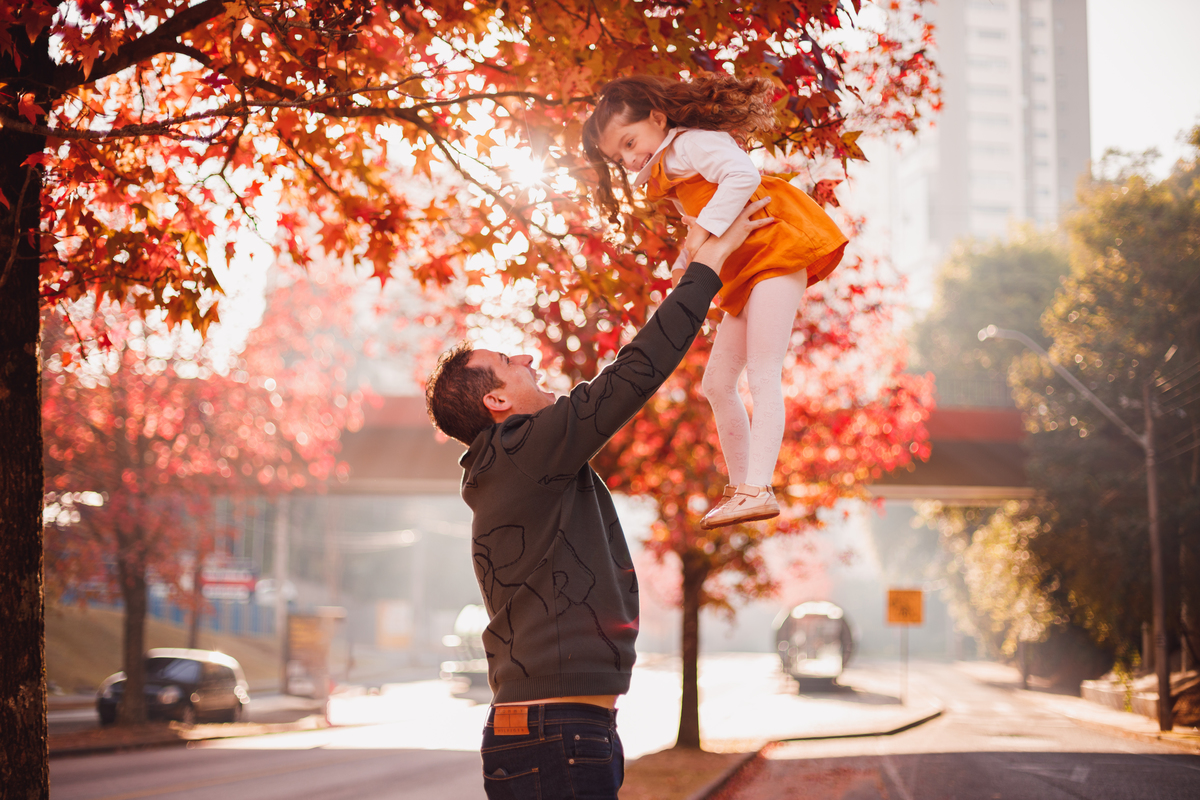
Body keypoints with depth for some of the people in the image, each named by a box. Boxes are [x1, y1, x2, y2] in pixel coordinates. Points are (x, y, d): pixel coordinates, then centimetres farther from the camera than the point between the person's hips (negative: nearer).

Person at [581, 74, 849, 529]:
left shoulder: (693, 141, -8)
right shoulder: (667, 177, 21)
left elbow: (743, 174, -26)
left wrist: (702, 232, -26)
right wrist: (685, 268, -1)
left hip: (776, 251, -11)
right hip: (746, 275, 11)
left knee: (762, 376, -19)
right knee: (717, 383, 11)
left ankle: (758, 489, -25)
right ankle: (738, 485, 20)